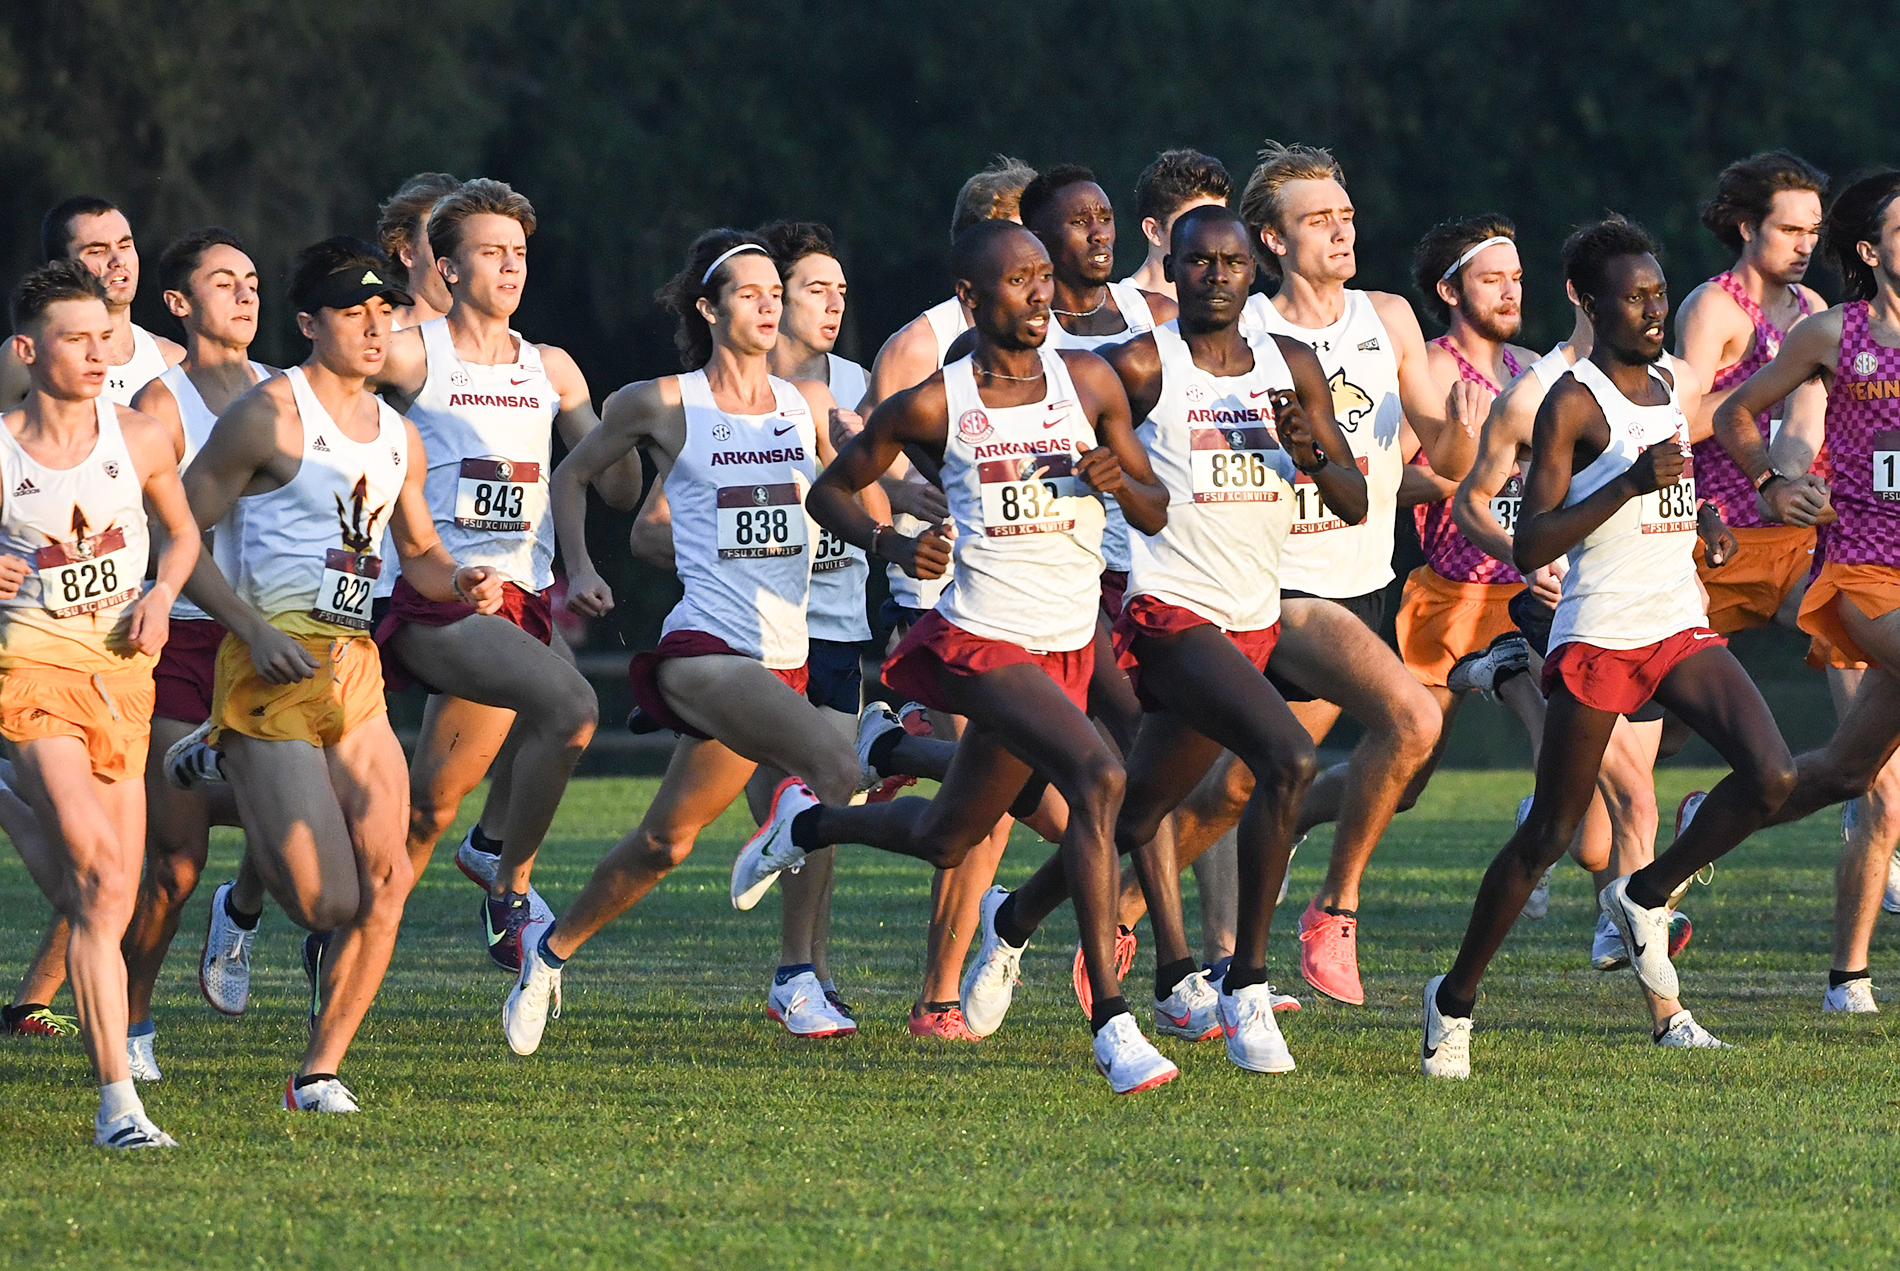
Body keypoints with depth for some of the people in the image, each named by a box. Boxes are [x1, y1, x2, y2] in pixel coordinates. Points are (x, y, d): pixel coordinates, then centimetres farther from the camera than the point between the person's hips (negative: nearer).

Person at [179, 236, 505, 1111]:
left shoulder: (399, 437, 16)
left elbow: (418, 553, 29)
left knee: (385, 877, -8)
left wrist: (459, 581, 5)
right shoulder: (270, 415, -5)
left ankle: (319, 1071, 4)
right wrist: (252, 629, -17)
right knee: (318, 897, -13)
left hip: (356, 670, 6)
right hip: (273, 665, -6)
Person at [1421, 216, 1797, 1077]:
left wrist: (1699, 520, 15)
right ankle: (1455, 998, 13)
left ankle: (1646, 897, 9)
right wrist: (1629, 485, -24)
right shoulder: (1574, 401, -9)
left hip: (1679, 627, 6)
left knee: (1772, 777, -13)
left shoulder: (1666, 388, 14)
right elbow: (1529, 546, -16)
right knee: (1549, 836, -2)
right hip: (1598, 639, -6)